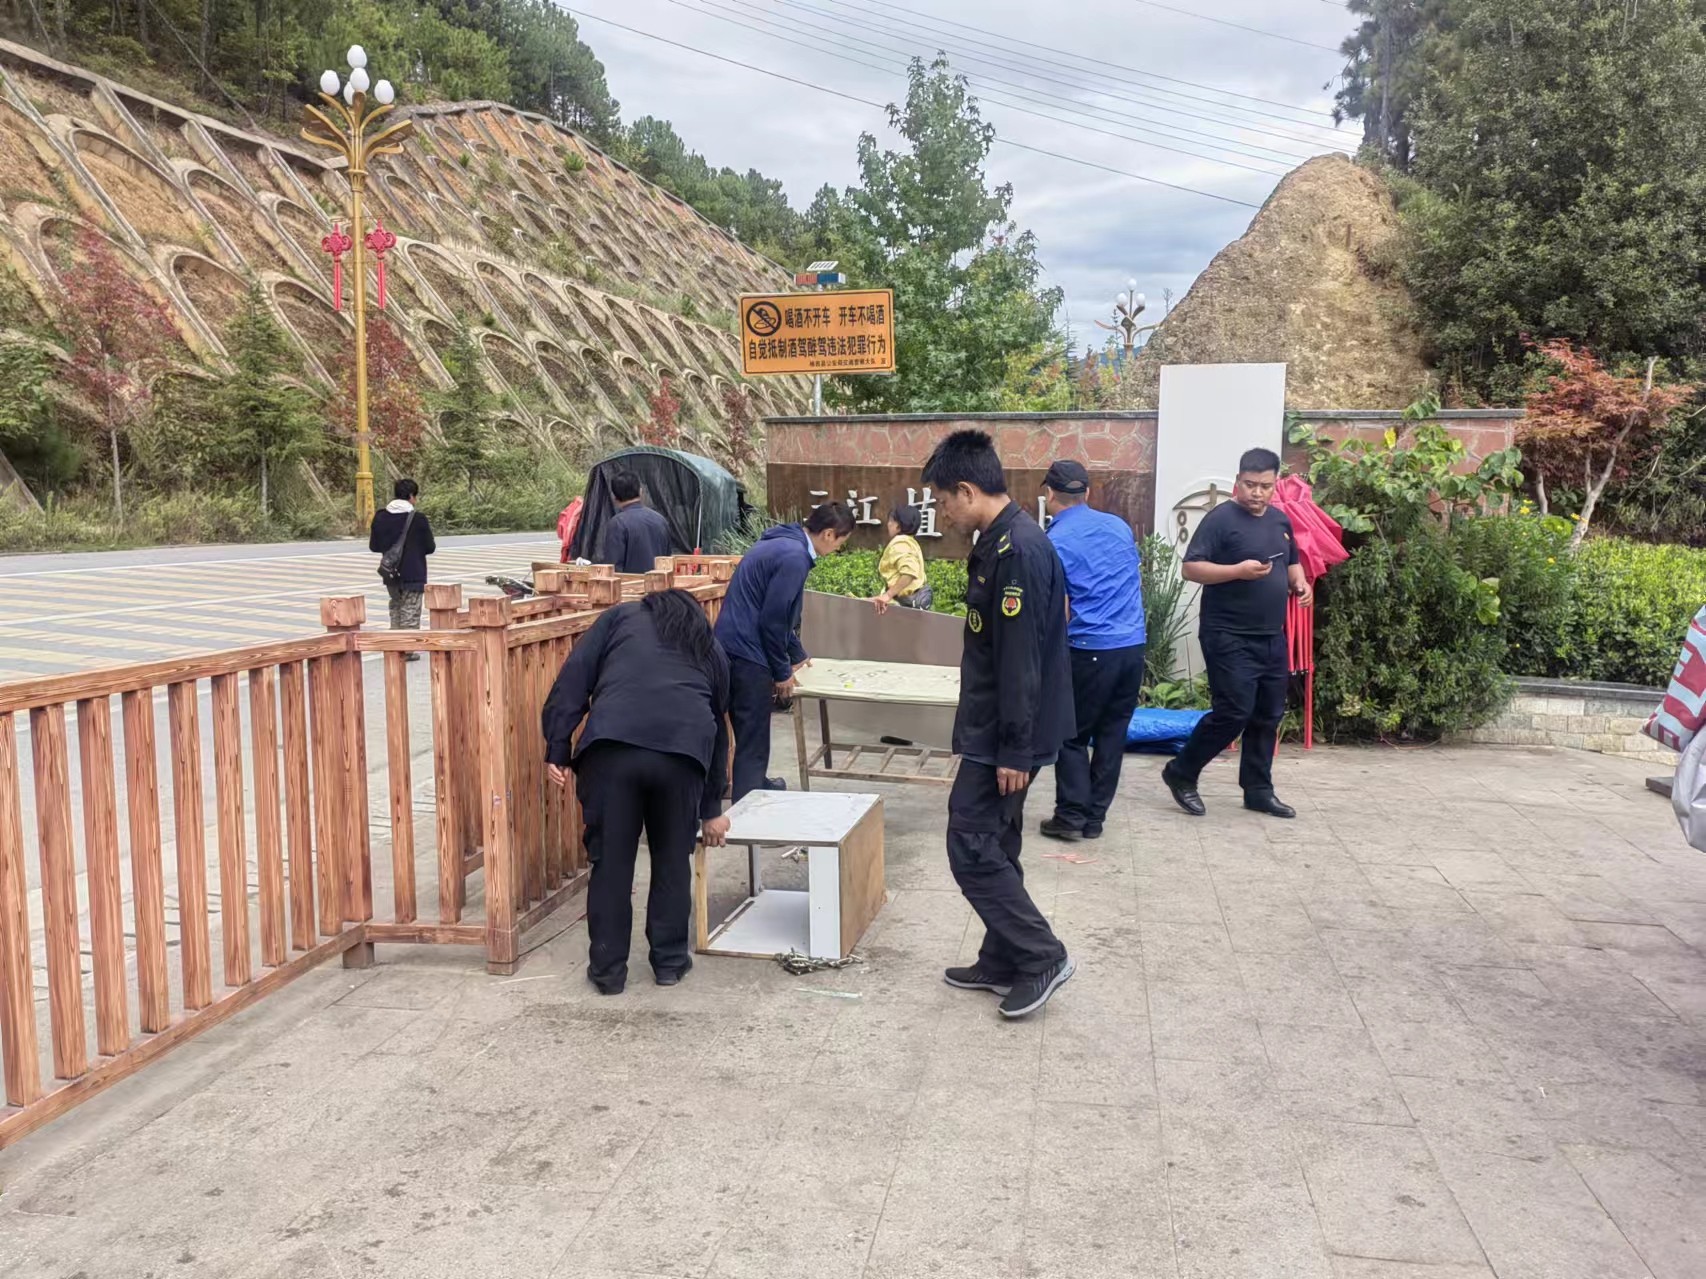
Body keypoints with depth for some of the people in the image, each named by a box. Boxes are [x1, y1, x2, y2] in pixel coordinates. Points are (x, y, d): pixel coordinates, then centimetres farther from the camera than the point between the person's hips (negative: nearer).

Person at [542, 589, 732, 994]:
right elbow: (718, 728, 36)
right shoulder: (710, 649, 32)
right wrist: (712, 810, 43)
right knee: (673, 858, 19)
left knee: (610, 859, 11)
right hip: (684, 752, 2)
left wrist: (558, 748, 9)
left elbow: (574, 677, 11)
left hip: (611, 746, -1)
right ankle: (670, 960, 30)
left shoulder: (621, 617, 26)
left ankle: (607, 969, 20)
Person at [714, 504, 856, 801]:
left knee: (750, 733, 27)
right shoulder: (794, 556, -17)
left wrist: (797, 655, 34)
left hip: (732, 647, 10)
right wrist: (782, 672, -8)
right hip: (747, 654, -10)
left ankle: (758, 787, 45)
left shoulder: (783, 543, 14)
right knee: (753, 742, -3)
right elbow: (772, 620, -19)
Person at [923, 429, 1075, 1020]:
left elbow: (1021, 659, -24)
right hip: (996, 729, 10)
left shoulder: (1017, 551, -22)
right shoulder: (1001, 541, 10)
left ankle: (1041, 956, 6)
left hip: (1005, 735, -10)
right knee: (993, 846, 16)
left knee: (971, 848, -4)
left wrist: (1014, 749, -22)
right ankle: (1003, 962, 27)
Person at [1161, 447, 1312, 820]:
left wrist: (1299, 582, 5)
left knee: (1268, 716, 11)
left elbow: (1291, 562, 27)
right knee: (1234, 713, -10)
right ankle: (1181, 773, 8)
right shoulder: (1221, 519, -11)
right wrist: (1238, 571, -28)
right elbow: (1190, 568, -16)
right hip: (1229, 637, -8)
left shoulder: (1281, 521, 12)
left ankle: (1258, 790, 22)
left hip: (1272, 637, 8)